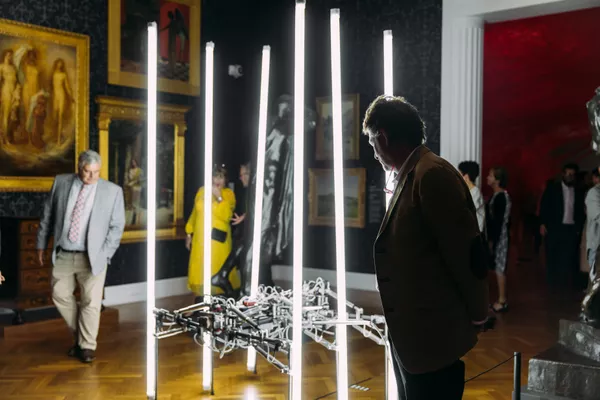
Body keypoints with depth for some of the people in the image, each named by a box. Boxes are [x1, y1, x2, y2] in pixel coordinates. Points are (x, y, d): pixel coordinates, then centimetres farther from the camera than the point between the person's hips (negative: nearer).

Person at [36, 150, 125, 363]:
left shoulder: (113, 191, -5)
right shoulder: (61, 182, 3)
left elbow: (117, 226, -1)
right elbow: (47, 214, 11)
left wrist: (105, 254, -7)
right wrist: (41, 244, 13)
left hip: (92, 256, -3)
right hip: (63, 255, 3)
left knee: (90, 301, 0)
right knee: (60, 295, 9)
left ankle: (87, 346, 15)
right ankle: (80, 335, 29)